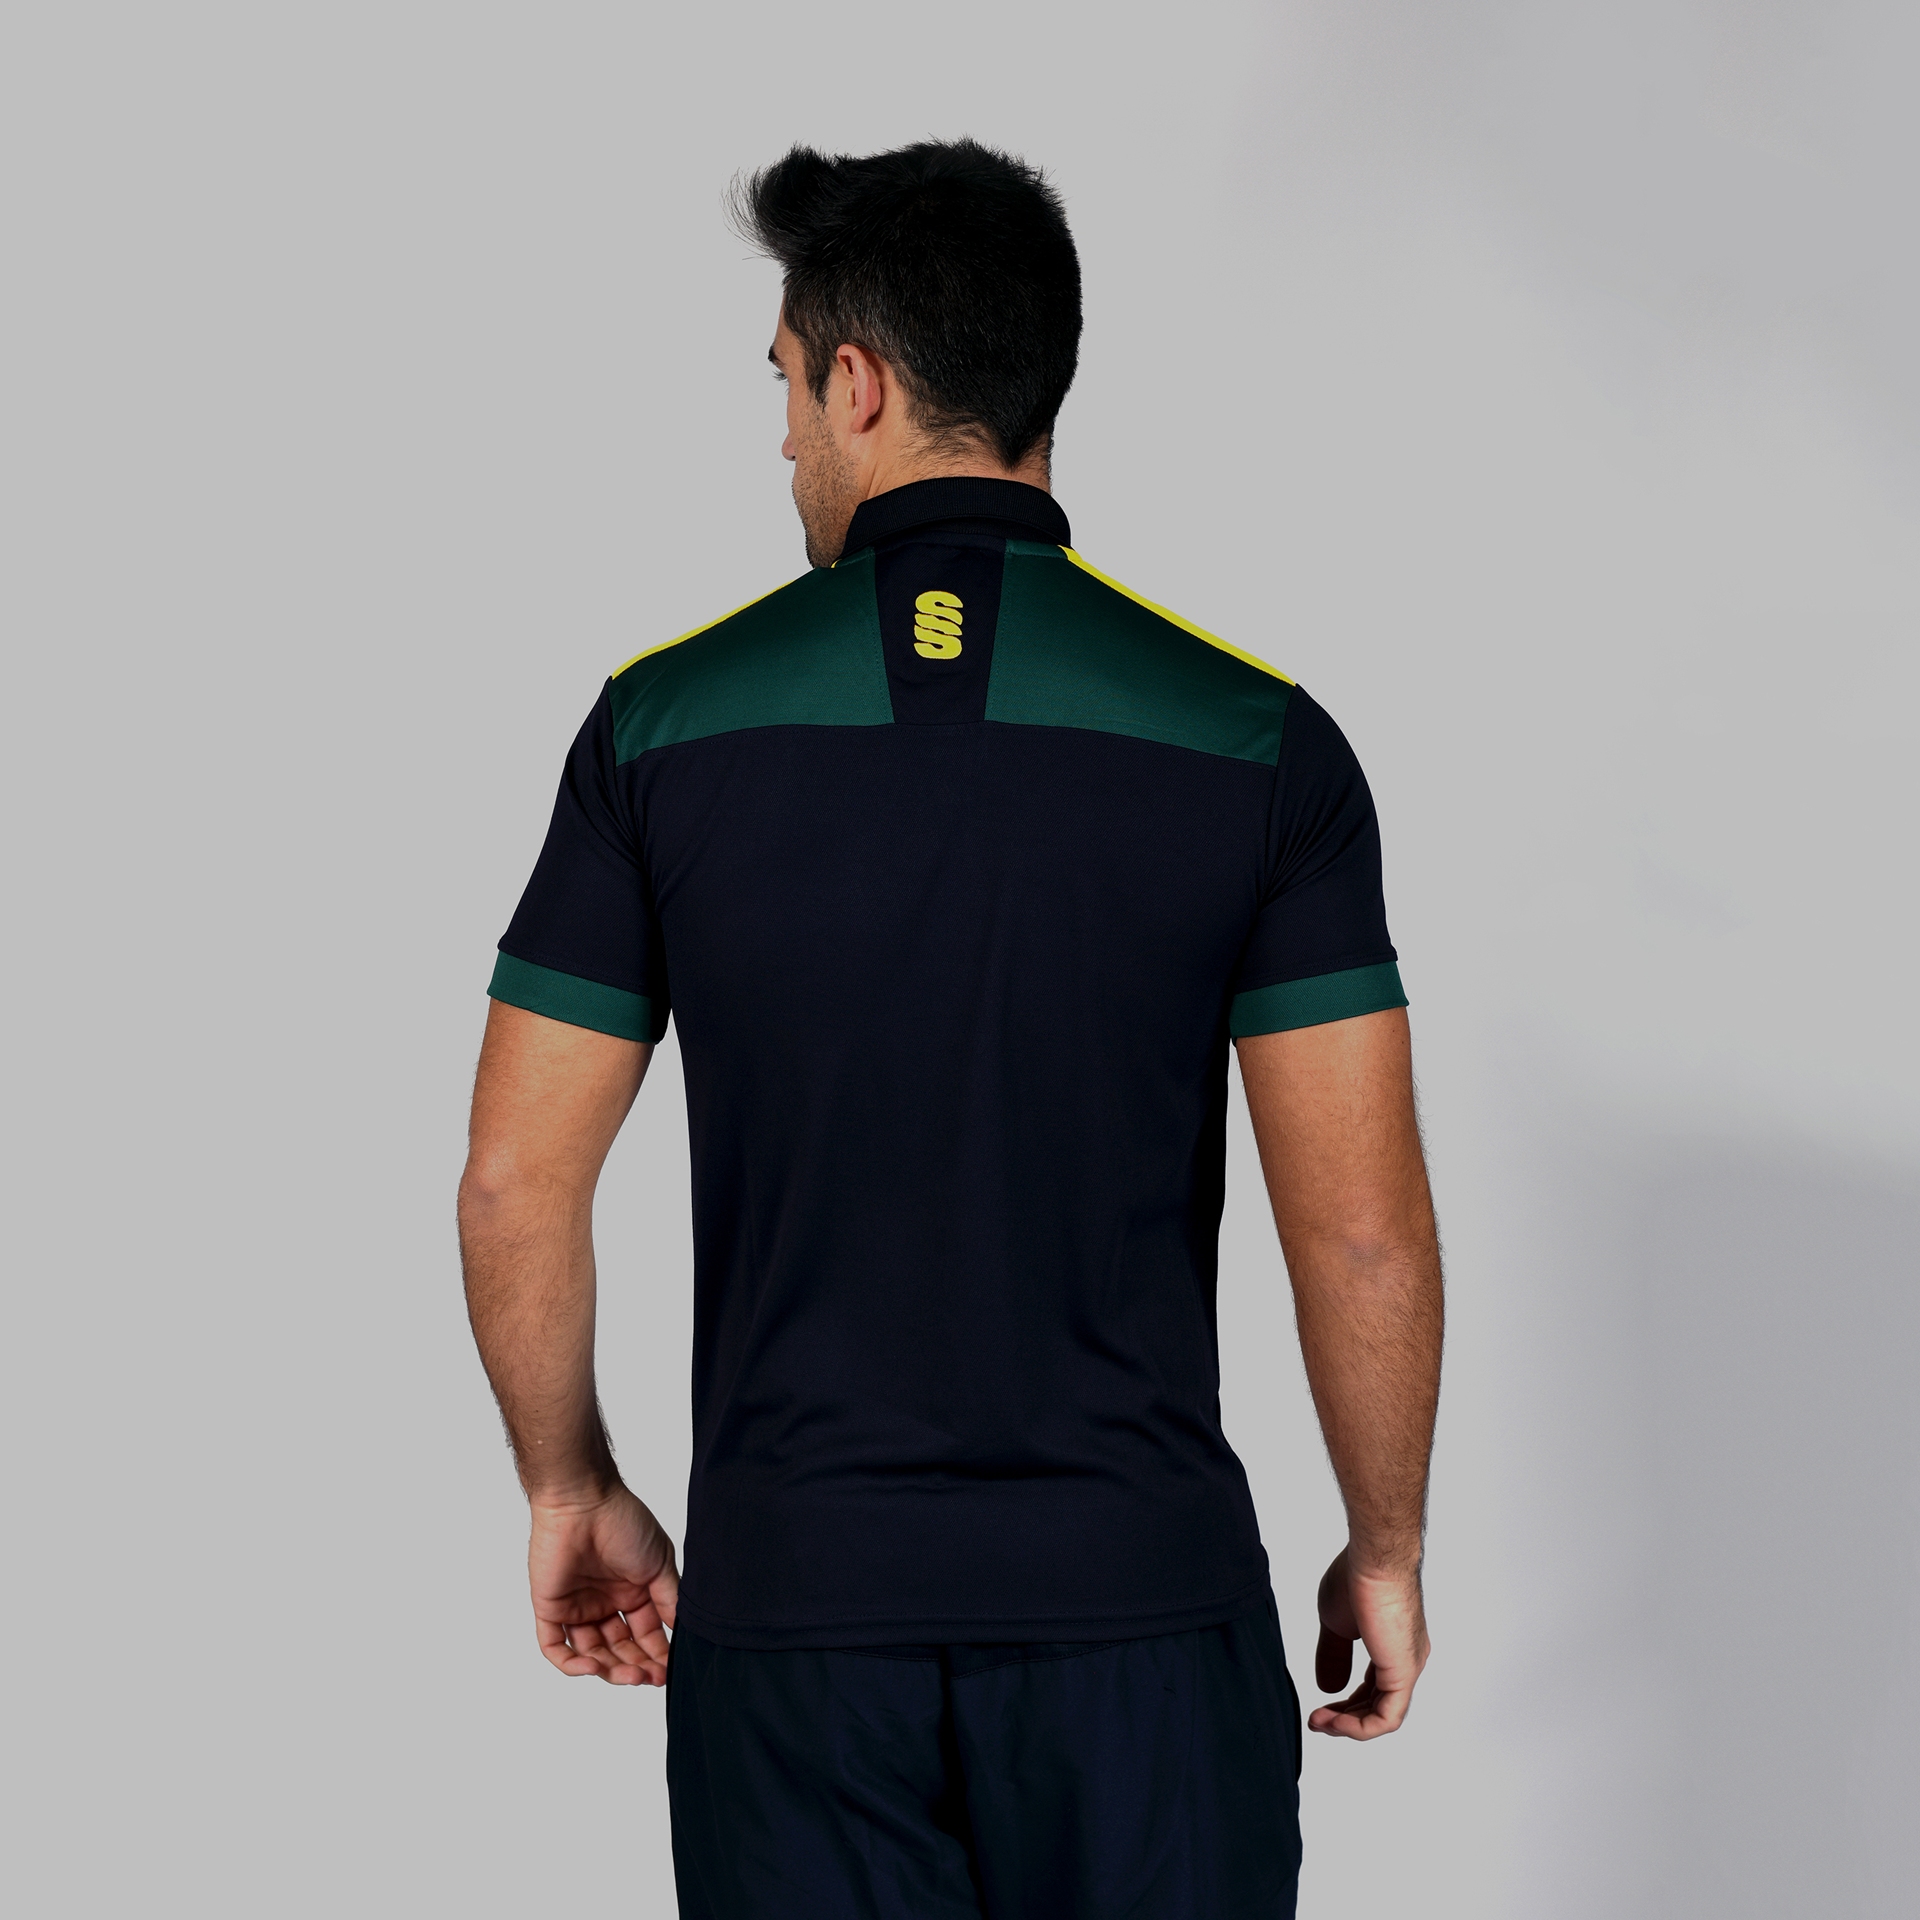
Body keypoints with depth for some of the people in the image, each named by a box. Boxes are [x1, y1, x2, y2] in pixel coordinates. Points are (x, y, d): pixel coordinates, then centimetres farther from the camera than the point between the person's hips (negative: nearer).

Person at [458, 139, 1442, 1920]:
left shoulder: (669, 723, -3)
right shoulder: (1257, 739, -6)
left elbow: (515, 1183, -1)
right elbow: (1362, 1226, -8)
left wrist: (573, 1491, 14)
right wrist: (1385, 1547, 7)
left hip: (790, 1598, 1)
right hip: (1141, 1597, 0)